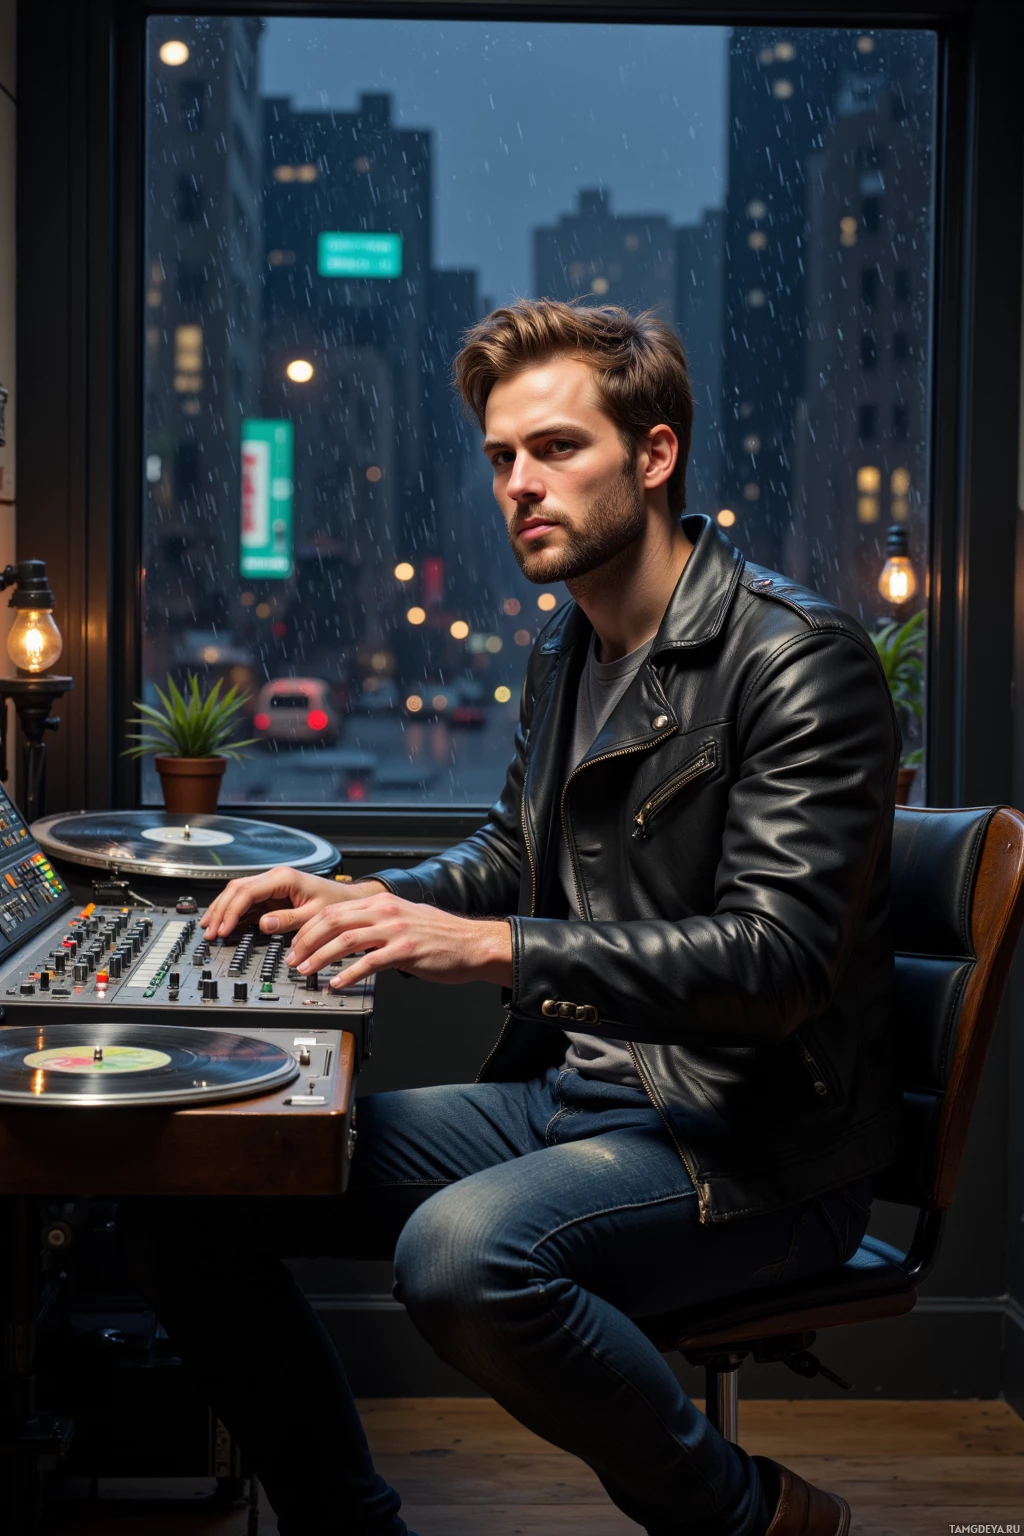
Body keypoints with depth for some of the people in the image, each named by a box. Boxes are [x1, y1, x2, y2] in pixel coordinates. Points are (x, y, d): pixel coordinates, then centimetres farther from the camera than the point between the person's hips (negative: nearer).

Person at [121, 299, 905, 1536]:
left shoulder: (797, 658, -15)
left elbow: (778, 960, -24)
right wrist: (356, 901, 6)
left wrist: (491, 948, -30)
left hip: (751, 1142, -7)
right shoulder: (567, 652, 12)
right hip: (565, 1096, 8)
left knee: (463, 1250, -37)